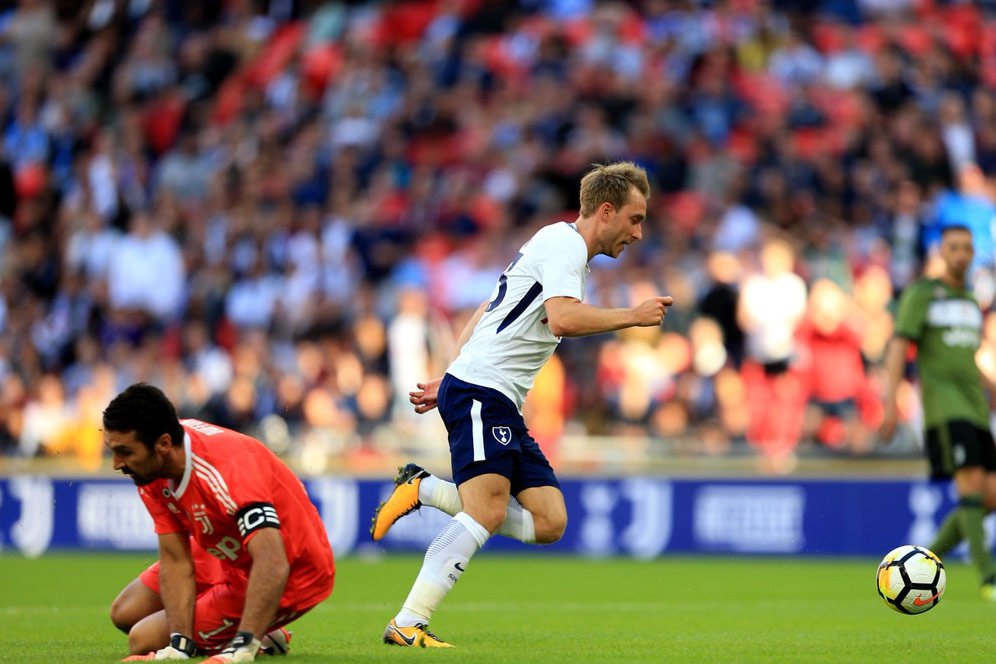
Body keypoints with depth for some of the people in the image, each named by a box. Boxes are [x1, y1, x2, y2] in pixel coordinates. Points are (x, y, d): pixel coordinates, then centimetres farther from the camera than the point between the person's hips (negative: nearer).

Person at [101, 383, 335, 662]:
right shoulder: (152, 468, -13)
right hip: (230, 562, 8)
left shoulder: (230, 468, -37)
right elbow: (175, 560, -14)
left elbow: (272, 565, -47)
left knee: (144, 640, -12)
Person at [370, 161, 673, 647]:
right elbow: (563, 318, -24)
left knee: (549, 522, -1)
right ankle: (408, 624, -23)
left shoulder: (559, 246, 24)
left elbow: (487, 314, 29)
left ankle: (423, 491, 6)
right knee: (487, 514, -21)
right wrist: (633, 316, -12)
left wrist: (449, 381, 27)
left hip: (503, 404, 10)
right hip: (480, 391, -10)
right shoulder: (563, 242, -7)